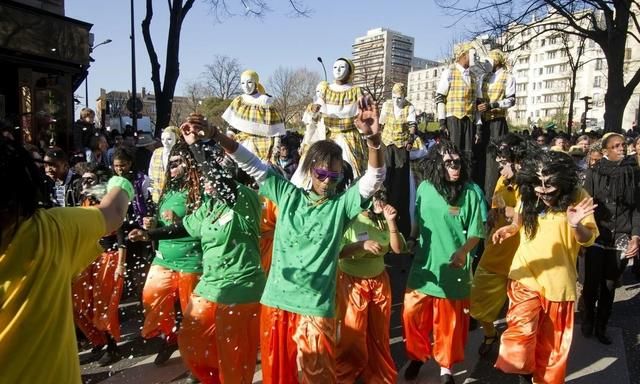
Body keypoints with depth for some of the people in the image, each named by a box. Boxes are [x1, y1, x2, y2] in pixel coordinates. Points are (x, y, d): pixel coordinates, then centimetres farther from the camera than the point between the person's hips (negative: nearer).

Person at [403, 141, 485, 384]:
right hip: (423, 264, 2)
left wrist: (463, 251, -24)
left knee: (449, 321, 12)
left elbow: (475, 233, -9)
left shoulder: (470, 193, -10)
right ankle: (417, 356, 36)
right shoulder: (424, 188, -3)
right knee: (413, 315, 9)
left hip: (454, 268, -2)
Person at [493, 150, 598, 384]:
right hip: (525, 276, 1)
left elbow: (588, 239, -11)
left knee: (551, 340, 14)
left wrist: (576, 225, -32)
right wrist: (509, 229, -6)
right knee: (520, 331, -13)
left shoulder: (577, 196, -10)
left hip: (558, 281, 0)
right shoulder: (527, 195, -5)